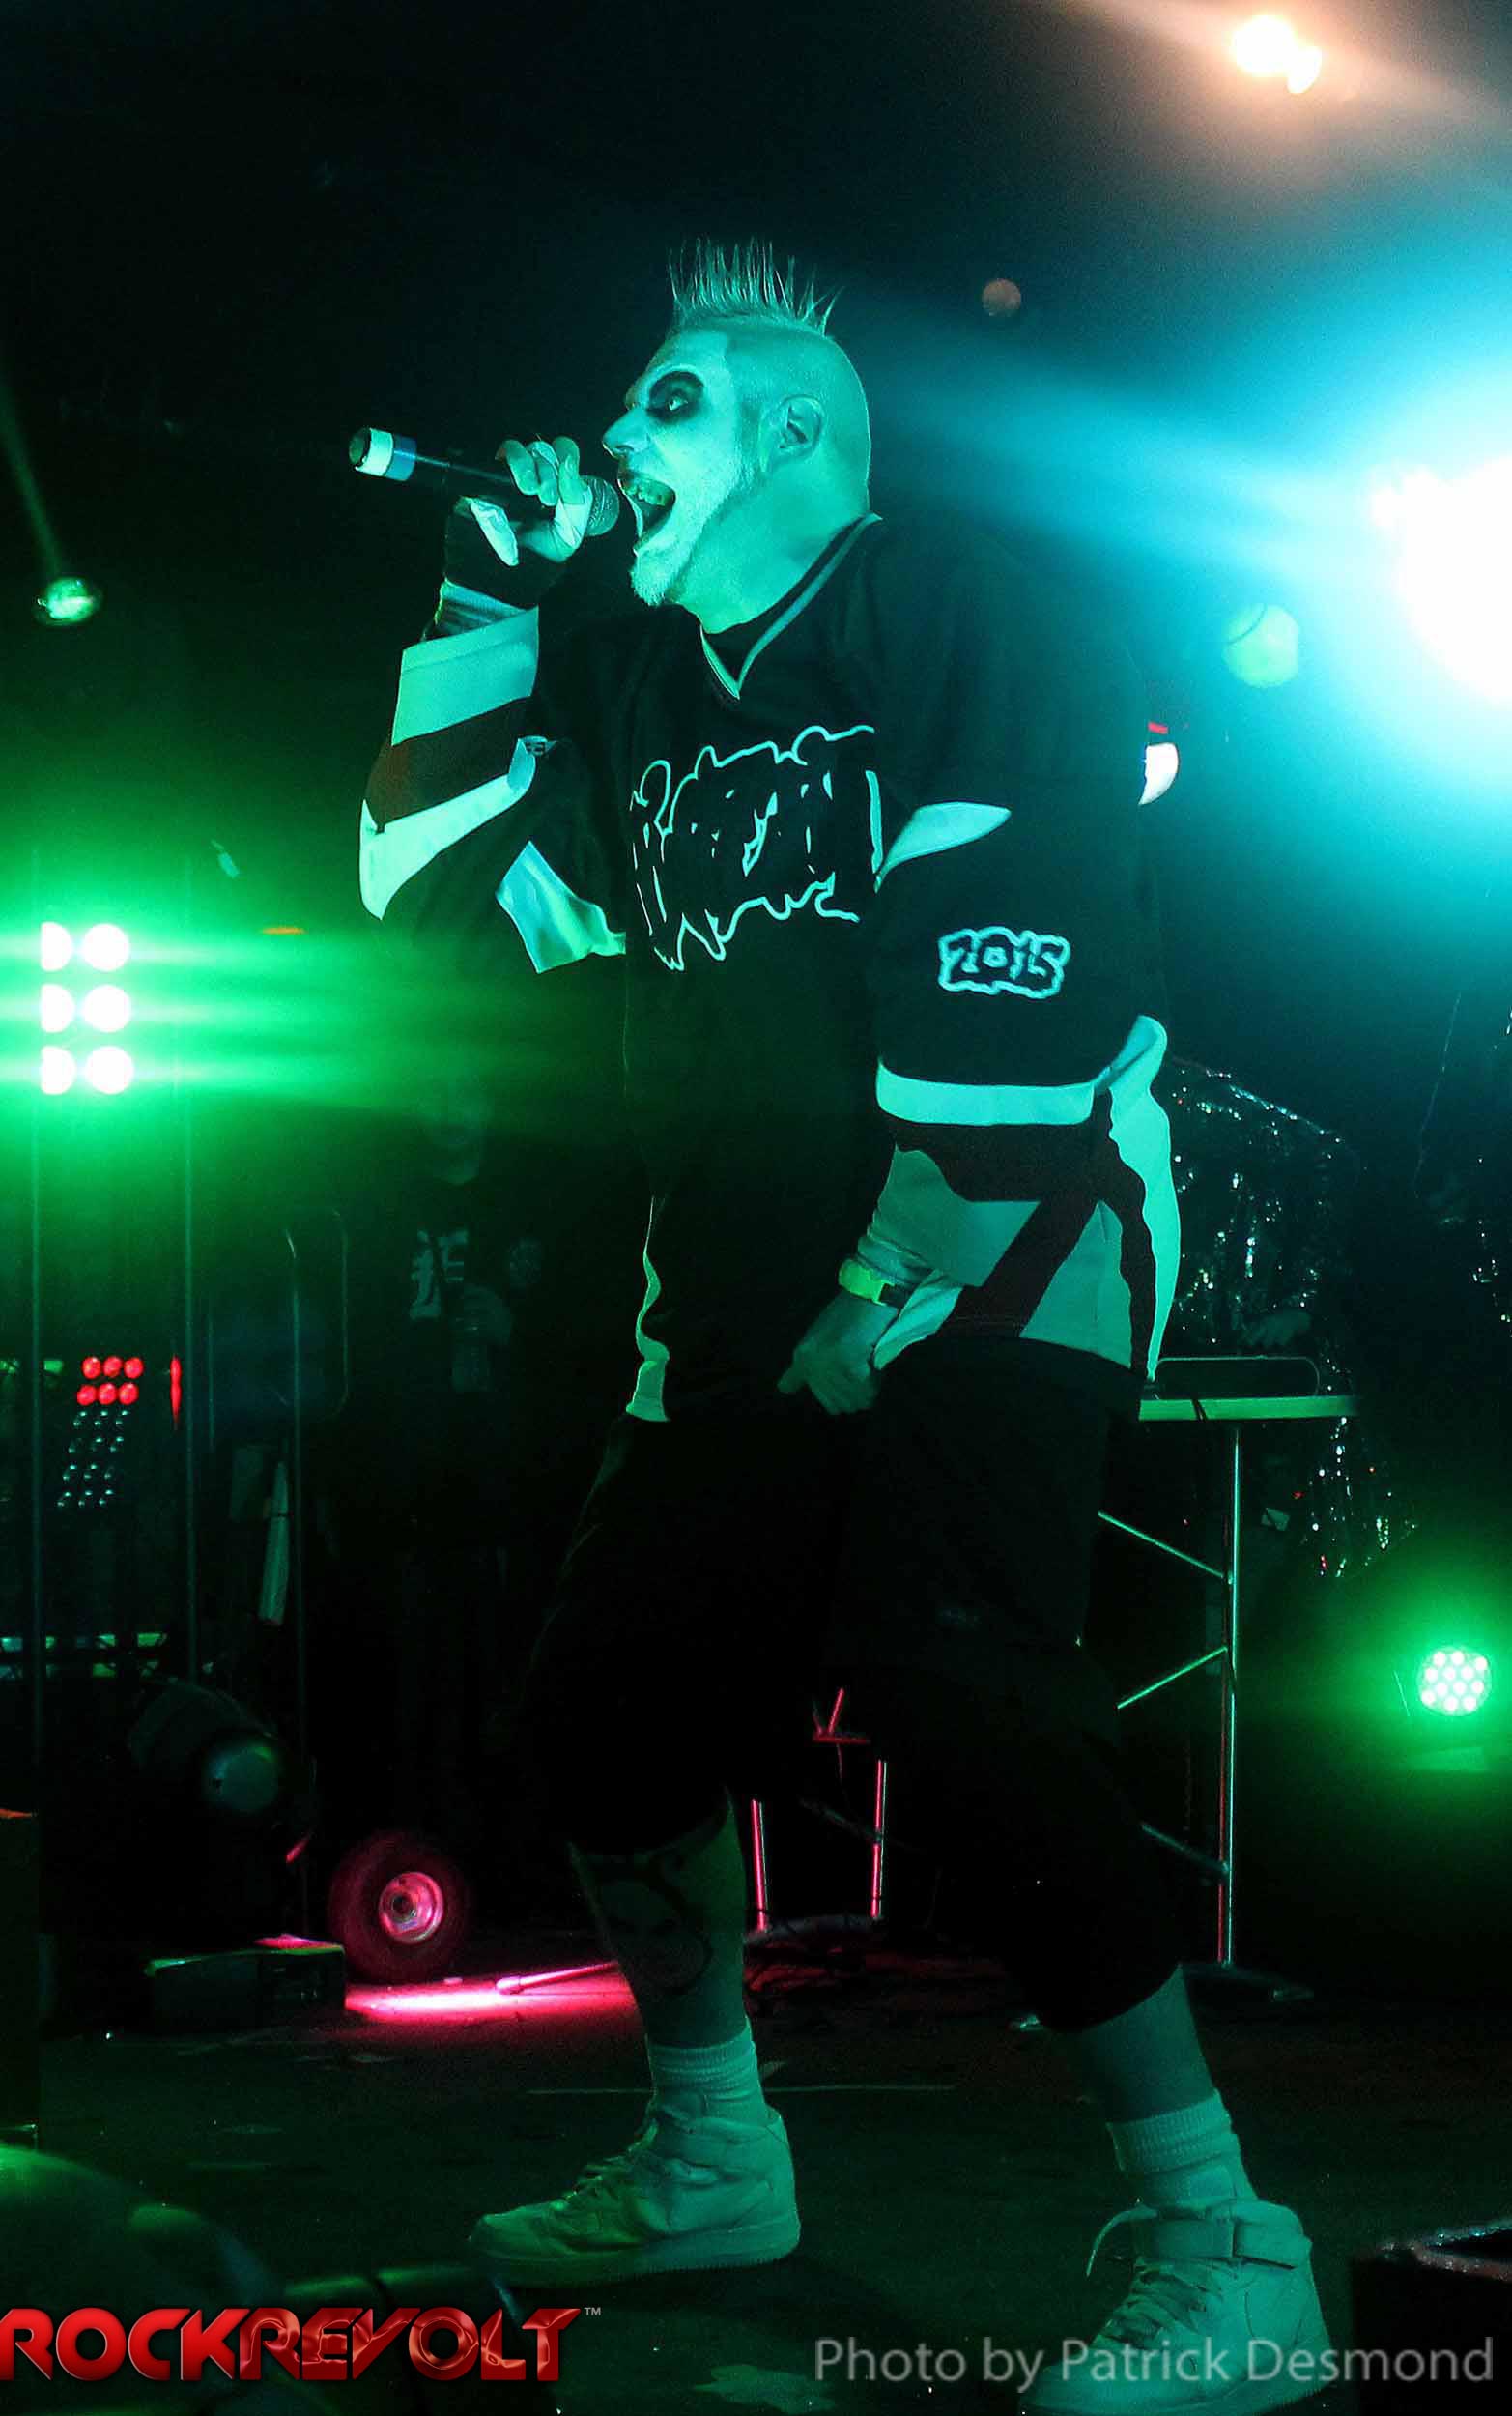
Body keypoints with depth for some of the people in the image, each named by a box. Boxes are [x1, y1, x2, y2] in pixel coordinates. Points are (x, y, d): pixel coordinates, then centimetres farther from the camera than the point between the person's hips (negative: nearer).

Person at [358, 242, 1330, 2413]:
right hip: (758, 1294, 9)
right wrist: (492, 588, 9)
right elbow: (434, 884, 17)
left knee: (956, 1695, -25)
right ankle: (709, 2165, 31)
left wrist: (885, 1297, -20)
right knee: (614, 1703, 10)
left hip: (996, 1254, -8)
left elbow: (1016, 975, -18)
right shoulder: (637, 685, 16)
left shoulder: (959, 611, -9)